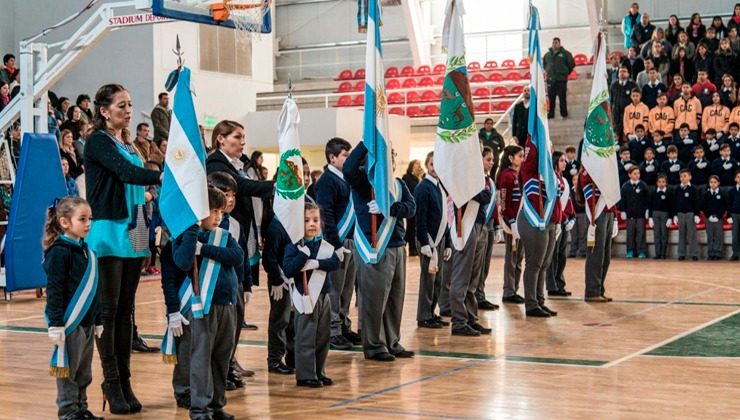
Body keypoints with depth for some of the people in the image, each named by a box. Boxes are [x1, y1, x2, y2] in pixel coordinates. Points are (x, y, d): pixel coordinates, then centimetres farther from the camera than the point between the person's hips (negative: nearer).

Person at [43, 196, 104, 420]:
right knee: (68, 369, 1)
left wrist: (98, 320, 19)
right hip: (70, 323, -8)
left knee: (84, 371, 13)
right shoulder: (60, 251, -12)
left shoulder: (85, 250, 12)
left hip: (87, 322, 8)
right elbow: (53, 291, -15)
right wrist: (56, 324, -19)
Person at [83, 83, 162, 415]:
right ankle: (112, 383, 0)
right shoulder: (98, 142, -5)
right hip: (109, 232, -7)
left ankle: (125, 381, 10)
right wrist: (162, 177, -32)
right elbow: (126, 173, -20)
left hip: (133, 233, 7)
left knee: (126, 309, 7)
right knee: (109, 309, -4)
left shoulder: (128, 144, 17)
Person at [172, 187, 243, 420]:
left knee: (222, 356, 10)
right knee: (202, 356, -4)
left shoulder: (224, 236, 10)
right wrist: (192, 229, -21)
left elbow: (238, 257, -8)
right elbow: (183, 263, -23)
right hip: (204, 305, -5)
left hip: (227, 304, 5)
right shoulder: (187, 237, -4)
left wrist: (206, 250, -15)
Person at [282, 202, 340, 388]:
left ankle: (319, 372, 22)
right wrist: (303, 255, -24)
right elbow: (288, 270, -18)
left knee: (323, 337, 12)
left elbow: (335, 262, -5)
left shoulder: (324, 245, 8)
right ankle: (305, 375, 5)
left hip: (323, 295, 6)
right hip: (305, 296, -6)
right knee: (306, 338, -2)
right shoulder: (294, 247, -9)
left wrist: (317, 263, -20)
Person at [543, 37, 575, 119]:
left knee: (562, 98, -2)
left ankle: (564, 114, 6)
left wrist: (565, 73, 6)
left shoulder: (565, 53, 0)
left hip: (561, 79, -3)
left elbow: (571, 64, 3)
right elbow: (544, 64, 26)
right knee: (551, 98, 5)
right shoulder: (548, 54, 11)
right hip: (550, 79, 4)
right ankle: (550, 114, 11)